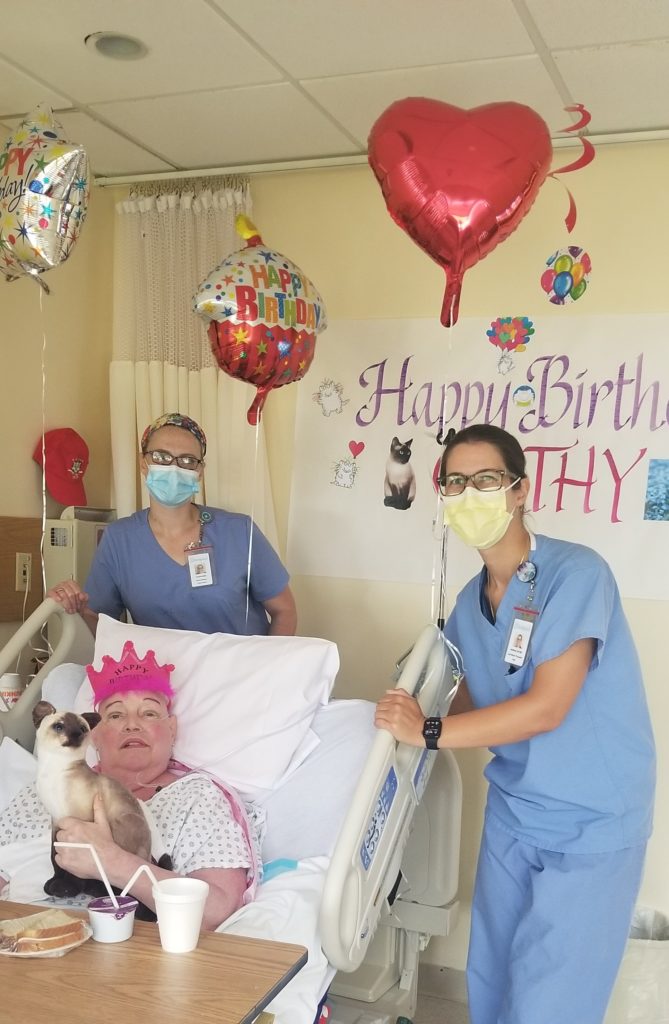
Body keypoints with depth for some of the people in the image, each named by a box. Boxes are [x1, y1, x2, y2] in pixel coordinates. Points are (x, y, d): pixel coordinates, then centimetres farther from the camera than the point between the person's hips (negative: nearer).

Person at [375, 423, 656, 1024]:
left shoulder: (576, 574, -19)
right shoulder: (470, 602, 3)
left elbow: (546, 707, -24)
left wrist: (428, 732, -19)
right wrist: (407, 719, -4)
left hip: (592, 823, -6)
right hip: (512, 814, 6)